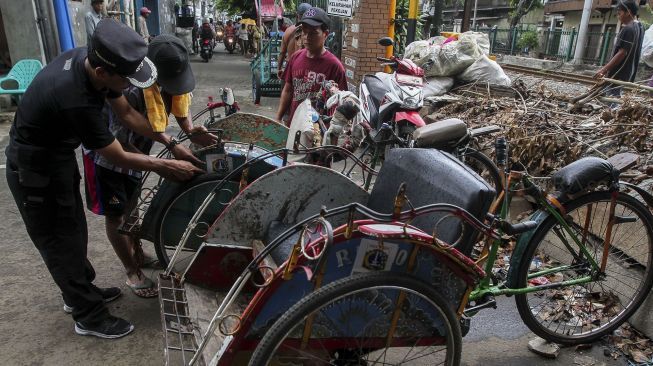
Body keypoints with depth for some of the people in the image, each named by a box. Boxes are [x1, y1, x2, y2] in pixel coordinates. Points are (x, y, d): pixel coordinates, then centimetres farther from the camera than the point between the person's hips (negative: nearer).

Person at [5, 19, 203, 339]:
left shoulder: (90, 59, -14)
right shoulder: (75, 100, -39)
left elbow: (127, 113, -2)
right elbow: (119, 158, -26)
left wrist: (172, 144, -4)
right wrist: (167, 166, -14)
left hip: (60, 154, 8)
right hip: (35, 169, -8)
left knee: (73, 230, 21)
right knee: (60, 242, 6)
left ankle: (81, 292, 41)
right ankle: (89, 317, 23)